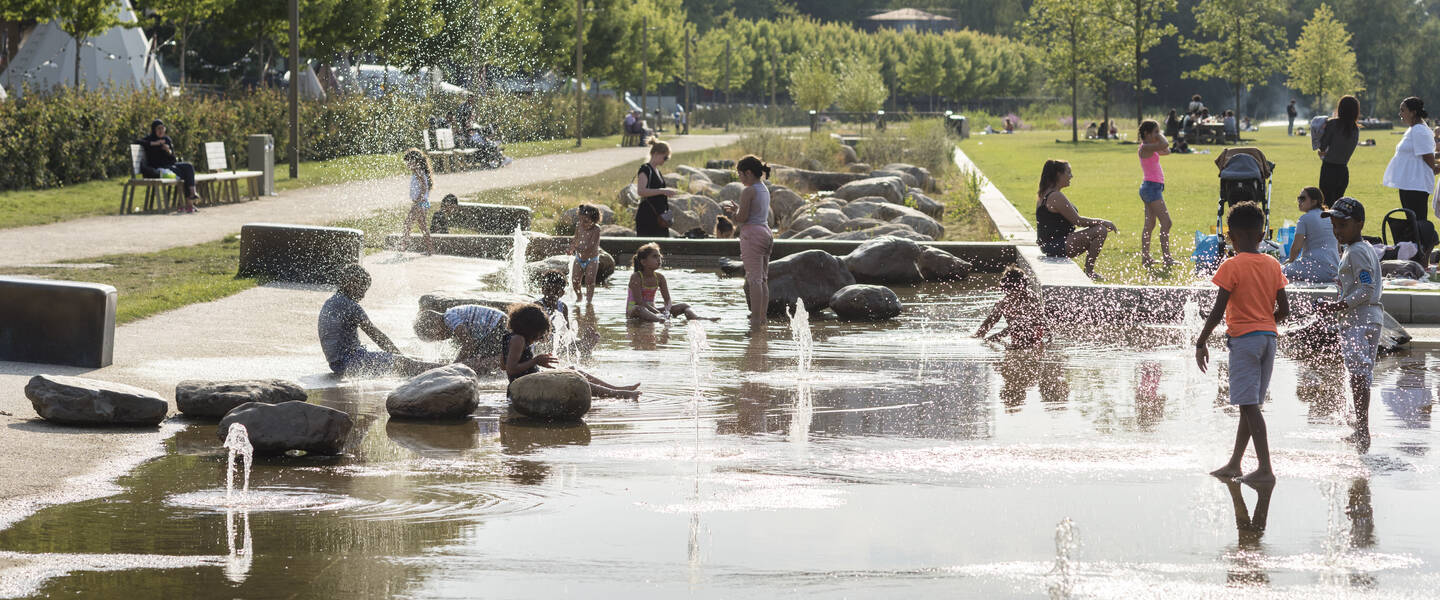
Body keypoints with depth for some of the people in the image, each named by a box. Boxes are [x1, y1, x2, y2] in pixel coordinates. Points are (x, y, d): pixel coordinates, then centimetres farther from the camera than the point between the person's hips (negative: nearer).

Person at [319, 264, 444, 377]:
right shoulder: (350, 306, -15)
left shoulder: (328, 304, 15)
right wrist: (399, 355, 0)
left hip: (336, 365, 10)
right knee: (401, 362, -8)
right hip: (348, 362, -10)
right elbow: (376, 335, -10)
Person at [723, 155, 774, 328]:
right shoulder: (765, 190, 14)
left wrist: (734, 212, 6)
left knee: (754, 279, -8)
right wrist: (738, 210, 18)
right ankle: (762, 317, 14)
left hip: (752, 234, -9)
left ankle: (755, 319, -10)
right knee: (763, 279, 12)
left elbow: (742, 218, -16)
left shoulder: (748, 192, -13)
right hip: (765, 232, 9)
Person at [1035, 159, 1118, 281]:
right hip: (1057, 246, -11)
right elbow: (1077, 221, -18)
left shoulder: (1044, 195, 14)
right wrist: (1103, 222, -7)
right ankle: (1088, 271, -8)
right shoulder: (1056, 197, -19)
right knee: (1100, 231, -15)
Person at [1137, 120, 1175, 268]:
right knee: (1166, 222, -12)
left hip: (1151, 187, 11)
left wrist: (1157, 136, 13)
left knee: (1150, 224, 11)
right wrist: (1158, 136, -10)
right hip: (1151, 186, -11)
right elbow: (1164, 145, -28)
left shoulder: (1150, 148, 15)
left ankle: (1145, 258, 12)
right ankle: (1166, 257, -13)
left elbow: (1166, 150, 23)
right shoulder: (1145, 147, -14)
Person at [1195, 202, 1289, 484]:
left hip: (1243, 338, -7)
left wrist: (1201, 342, -6)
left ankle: (1265, 469, -12)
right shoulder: (1273, 264, 6)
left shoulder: (1232, 266, -11)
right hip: (1269, 337, 7)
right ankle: (1234, 464, 22)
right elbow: (1284, 308, 8)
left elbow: (1218, 310, -14)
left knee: (1249, 404, -7)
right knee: (1250, 404, 13)